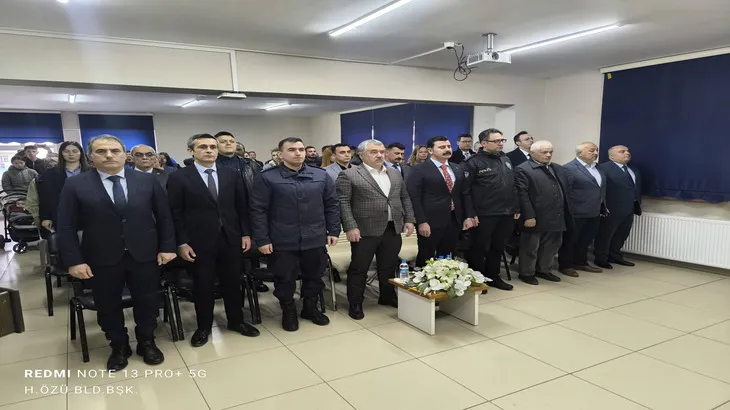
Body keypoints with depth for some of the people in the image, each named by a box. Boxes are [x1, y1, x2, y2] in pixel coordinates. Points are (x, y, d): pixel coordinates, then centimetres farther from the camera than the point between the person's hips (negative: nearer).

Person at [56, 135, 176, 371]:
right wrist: (74, 261, -10)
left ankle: (147, 343, 33)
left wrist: (167, 247, -2)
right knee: (108, 307, 13)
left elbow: (164, 217, 3)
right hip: (101, 259, 0)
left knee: (147, 303, 11)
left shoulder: (147, 181, 1)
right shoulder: (75, 185, -3)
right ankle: (119, 347, 34)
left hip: (144, 255, 1)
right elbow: (66, 227, -4)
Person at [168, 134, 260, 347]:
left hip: (230, 238, 3)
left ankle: (236, 321, 31)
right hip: (199, 242, -2)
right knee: (203, 286, 10)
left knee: (233, 283, 13)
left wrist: (246, 233, 2)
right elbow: (176, 213, -5)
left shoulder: (232, 174, 5)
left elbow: (242, 206, 7)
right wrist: (181, 243, -9)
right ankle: (203, 327, 27)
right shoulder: (178, 178, -4)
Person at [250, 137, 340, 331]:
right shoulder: (267, 178, -6)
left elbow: (332, 205, 8)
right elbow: (258, 210, -6)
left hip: (315, 239, 3)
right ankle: (288, 311, 32)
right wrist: (262, 239, -10)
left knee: (314, 276, 15)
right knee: (285, 279, 10)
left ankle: (310, 307, 37)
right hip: (282, 242, -2)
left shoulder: (321, 175, 4)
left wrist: (333, 231, 4)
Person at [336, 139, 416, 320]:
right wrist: (350, 227, -17)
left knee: (389, 267, 15)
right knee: (359, 268, 4)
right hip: (365, 230, -5)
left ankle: (388, 296, 32)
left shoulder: (395, 174, 13)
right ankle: (355, 303, 16)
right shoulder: (349, 175, -6)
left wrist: (409, 220, 8)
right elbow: (343, 202, -11)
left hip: (393, 229, 5)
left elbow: (405, 198, 16)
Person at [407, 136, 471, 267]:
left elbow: (462, 194, 16)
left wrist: (467, 216, 7)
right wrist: (421, 222, -16)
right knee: (426, 258, 4)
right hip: (431, 222, -5)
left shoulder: (458, 170, 13)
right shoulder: (420, 170, -7)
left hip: (454, 221, 6)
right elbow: (414, 197, -11)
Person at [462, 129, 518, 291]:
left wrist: (516, 208, 12)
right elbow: (465, 190, -12)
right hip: (484, 215, -6)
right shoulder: (473, 162, -9)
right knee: (479, 248, 5)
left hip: (506, 213, 7)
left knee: (498, 247, 15)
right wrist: (471, 214, -17)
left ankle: (493, 277, 30)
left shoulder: (506, 160, 13)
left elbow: (513, 186, 16)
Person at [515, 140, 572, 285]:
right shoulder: (523, 170, -10)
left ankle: (544, 270, 33)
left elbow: (568, 188, 17)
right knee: (530, 247, 6)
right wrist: (529, 216, -20)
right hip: (536, 218, -7)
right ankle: (526, 273, 20)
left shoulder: (559, 169, 14)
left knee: (551, 246, 17)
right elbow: (522, 194, -15)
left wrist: (567, 212, 9)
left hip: (556, 217, 7)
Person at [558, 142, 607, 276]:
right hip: (576, 214, -8)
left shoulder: (598, 169, 13)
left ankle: (581, 262, 31)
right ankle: (565, 265, 16)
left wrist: (603, 208, 17)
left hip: (594, 213, 8)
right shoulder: (569, 168, -14)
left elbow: (601, 189, 19)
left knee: (585, 241, 17)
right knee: (569, 240, 5)